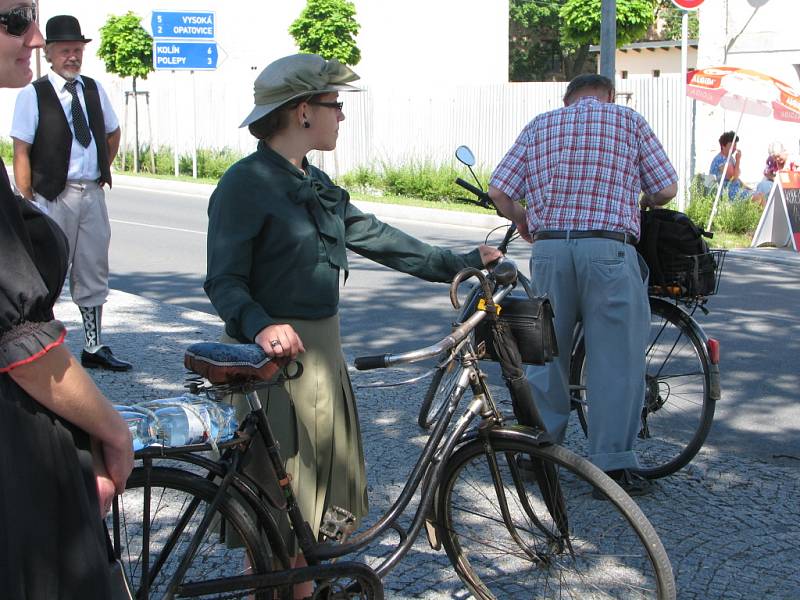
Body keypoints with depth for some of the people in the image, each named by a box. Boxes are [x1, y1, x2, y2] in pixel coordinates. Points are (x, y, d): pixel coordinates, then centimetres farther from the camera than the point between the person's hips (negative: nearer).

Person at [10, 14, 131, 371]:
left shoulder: (94, 90, 10)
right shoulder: (33, 95, -6)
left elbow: (112, 134, 26)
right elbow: (21, 153, -8)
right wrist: (27, 202, -14)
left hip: (92, 193, 5)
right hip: (53, 197, -5)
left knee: (93, 273, 10)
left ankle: (94, 347, 20)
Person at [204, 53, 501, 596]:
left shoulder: (315, 184, 14)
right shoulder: (246, 183, -14)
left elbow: (376, 237, 17)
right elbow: (224, 280, -17)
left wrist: (461, 263, 17)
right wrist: (261, 325, -36)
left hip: (324, 349, 9)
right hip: (277, 351, -9)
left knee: (312, 495, 16)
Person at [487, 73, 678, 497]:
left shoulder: (540, 125, 16)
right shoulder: (629, 120, 10)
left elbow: (498, 191, 9)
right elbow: (666, 190, 10)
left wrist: (524, 220, 28)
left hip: (549, 248, 3)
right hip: (609, 250, -3)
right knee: (616, 358, 3)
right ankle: (612, 464, 5)